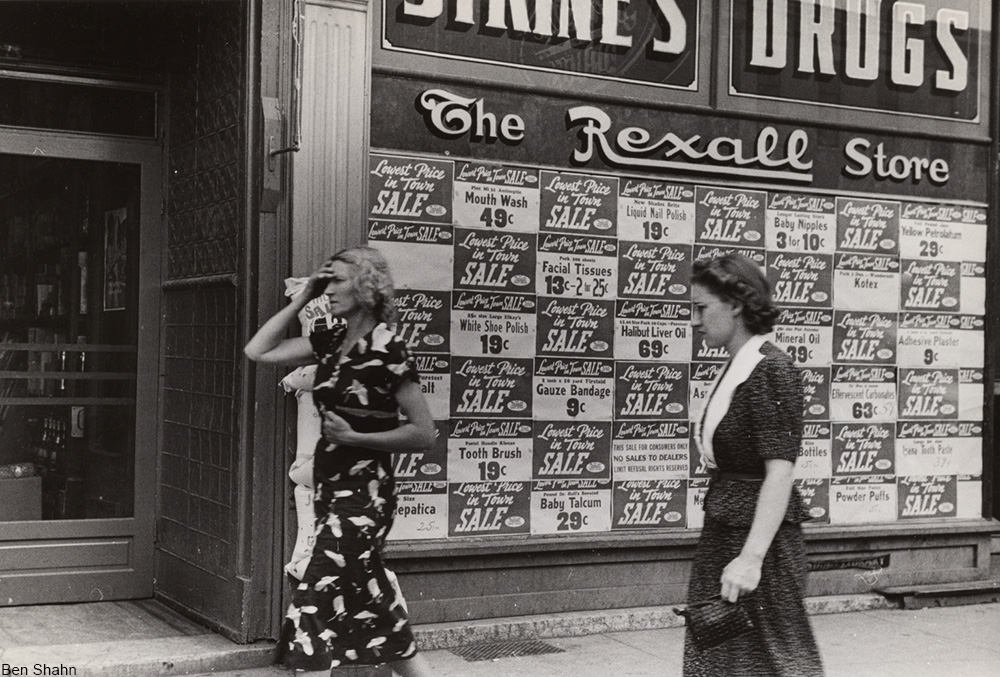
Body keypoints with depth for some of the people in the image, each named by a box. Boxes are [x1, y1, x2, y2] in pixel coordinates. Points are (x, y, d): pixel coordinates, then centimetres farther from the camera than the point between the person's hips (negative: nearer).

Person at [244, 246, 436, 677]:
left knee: (313, 608, -8)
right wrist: (303, 297, 2)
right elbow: (258, 351, 6)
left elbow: (423, 433, -13)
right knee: (372, 606, 15)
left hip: (364, 492, -8)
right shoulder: (330, 342, 6)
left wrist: (354, 437, -19)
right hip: (331, 486, 8)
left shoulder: (387, 351, -14)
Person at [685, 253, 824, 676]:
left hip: (758, 532, -9)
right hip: (723, 530, 9)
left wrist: (751, 557, -27)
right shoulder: (736, 367, 12)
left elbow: (780, 471, -22)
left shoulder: (770, 368, -15)